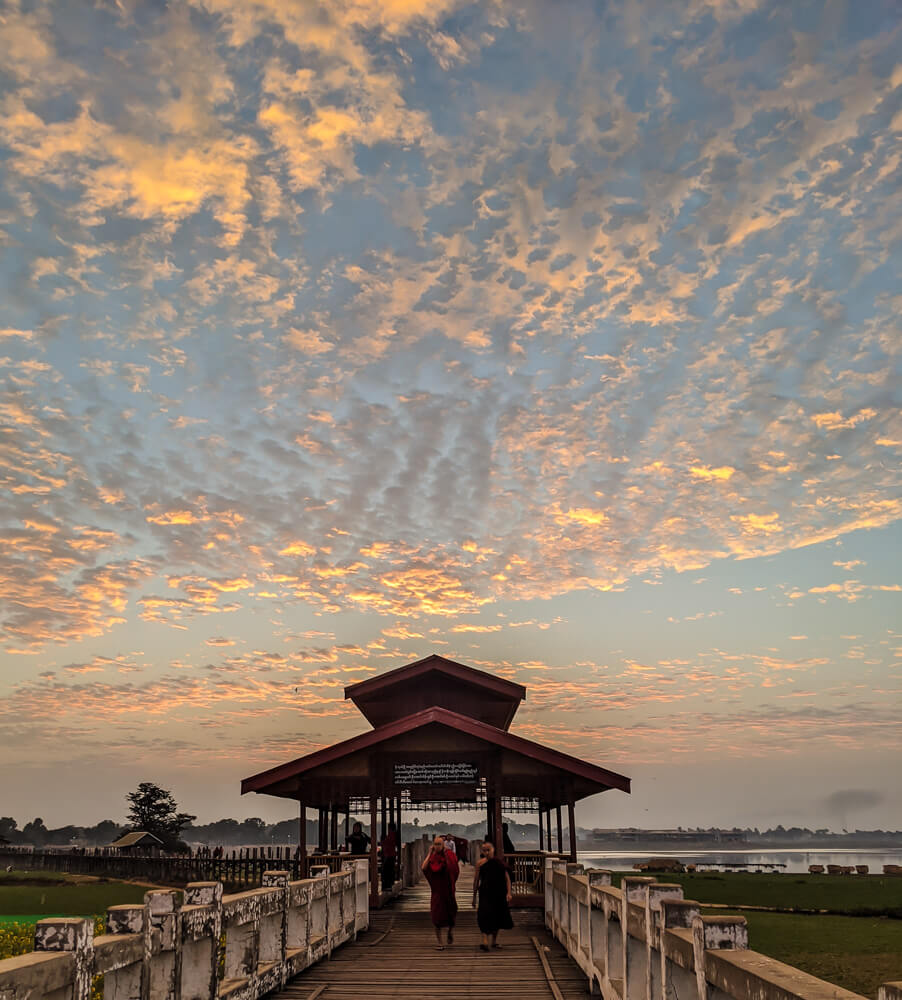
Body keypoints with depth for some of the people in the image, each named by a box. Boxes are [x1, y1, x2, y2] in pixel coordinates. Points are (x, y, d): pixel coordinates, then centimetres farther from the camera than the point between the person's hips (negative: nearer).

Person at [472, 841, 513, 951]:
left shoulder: (500, 862, 0)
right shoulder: (480, 863, 0)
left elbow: (507, 878, 0)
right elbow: (476, 880, 5)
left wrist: (508, 893, -10)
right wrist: (474, 896, 6)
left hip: (499, 894, 2)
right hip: (485, 893, -2)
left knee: (497, 917, 12)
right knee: (485, 915, -18)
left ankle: (494, 940, 29)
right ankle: (485, 941, -23)